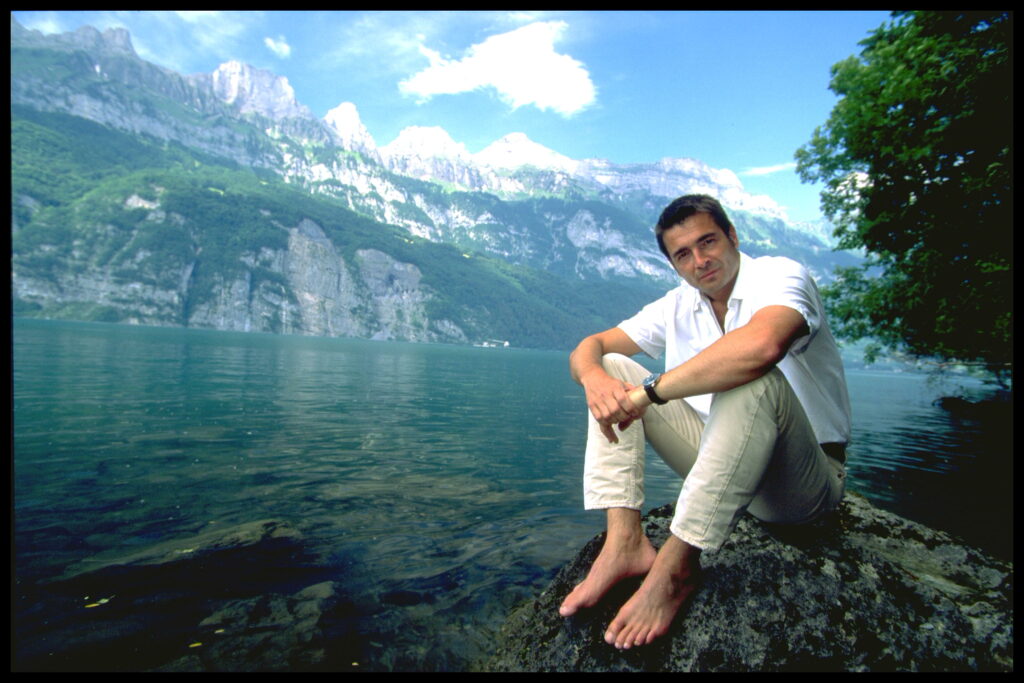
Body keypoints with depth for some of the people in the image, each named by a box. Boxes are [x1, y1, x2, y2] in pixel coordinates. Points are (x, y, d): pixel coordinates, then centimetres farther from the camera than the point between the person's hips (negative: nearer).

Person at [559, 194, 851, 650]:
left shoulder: (781, 275, -14)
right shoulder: (679, 307, 4)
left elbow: (762, 344, -39)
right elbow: (589, 347, 1)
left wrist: (650, 391, -31)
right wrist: (594, 378, -24)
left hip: (805, 483, -6)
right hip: (721, 465, 6)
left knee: (753, 379, -37)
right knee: (614, 369, -5)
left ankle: (676, 566, -29)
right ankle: (625, 541, -19)